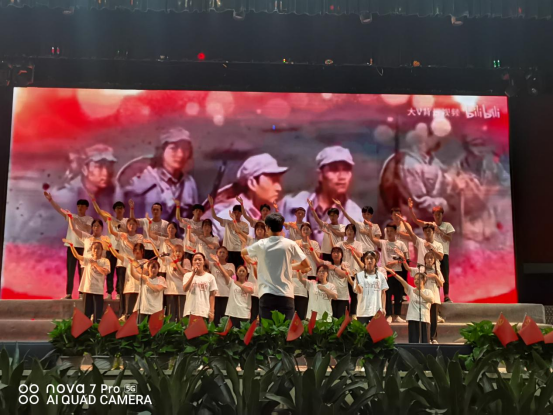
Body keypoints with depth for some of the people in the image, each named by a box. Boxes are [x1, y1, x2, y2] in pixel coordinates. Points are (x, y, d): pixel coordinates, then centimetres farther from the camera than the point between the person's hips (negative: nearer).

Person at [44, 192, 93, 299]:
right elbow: (59, 209, 4)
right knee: (70, 271, 1)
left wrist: (77, 221, -21)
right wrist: (51, 200, -8)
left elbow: (87, 229, -12)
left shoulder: (89, 219, 5)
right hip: (71, 246, 3)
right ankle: (68, 294, 3)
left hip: (83, 247, -2)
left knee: (82, 271, 0)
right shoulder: (71, 216, 12)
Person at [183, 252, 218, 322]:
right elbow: (185, 289, -11)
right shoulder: (188, 275, 5)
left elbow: (212, 295, 4)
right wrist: (193, 274, -15)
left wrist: (212, 311, -3)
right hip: (190, 311, 1)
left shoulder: (210, 277, 4)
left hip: (204, 312, -1)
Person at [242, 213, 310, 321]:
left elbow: (243, 252, 20)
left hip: (267, 295, 0)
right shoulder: (290, 244, -1)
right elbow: (306, 264, 2)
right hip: (285, 294, 0)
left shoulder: (261, 244, 1)